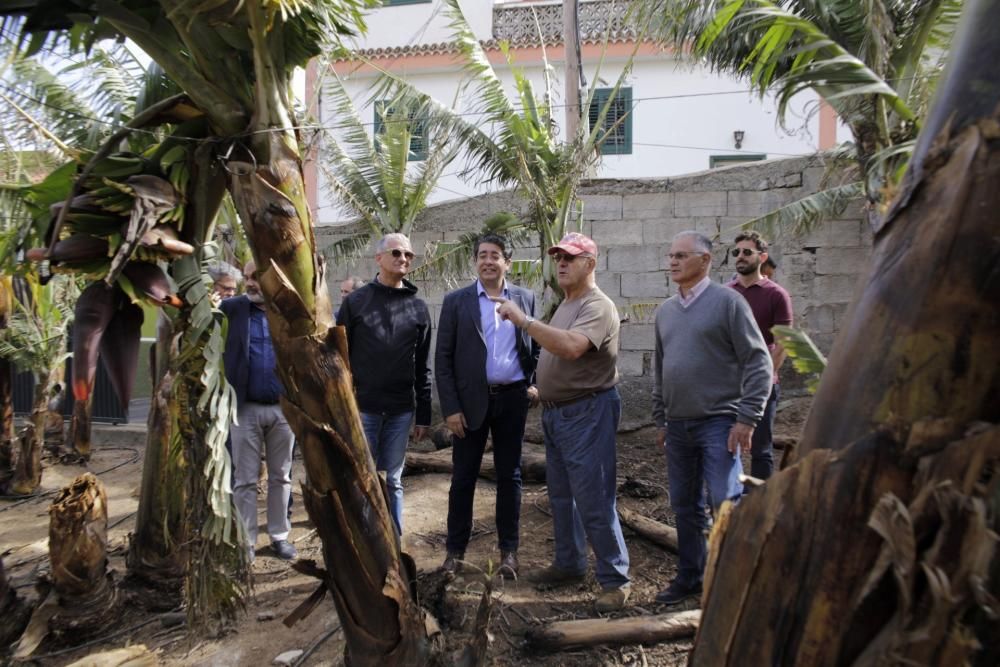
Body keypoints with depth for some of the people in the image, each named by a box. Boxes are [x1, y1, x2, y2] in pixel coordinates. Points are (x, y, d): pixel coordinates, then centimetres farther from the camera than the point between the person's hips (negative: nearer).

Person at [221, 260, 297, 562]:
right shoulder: (231, 308, 1)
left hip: (283, 408, 1)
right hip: (245, 408, -1)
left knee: (281, 477, 13)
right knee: (245, 479, 7)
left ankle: (280, 536, 27)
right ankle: (246, 541, 20)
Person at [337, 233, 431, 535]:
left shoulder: (418, 307, 7)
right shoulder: (355, 301, 1)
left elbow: (422, 366, 7)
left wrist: (424, 415, 6)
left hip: (401, 410, 2)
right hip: (361, 407, -2)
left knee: (392, 482, 10)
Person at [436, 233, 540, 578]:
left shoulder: (526, 298, 5)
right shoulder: (456, 301, 0)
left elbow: (538, 346, 13)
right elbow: (443, 358, -2)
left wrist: (536, 382, -4)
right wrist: (450, 408, -8)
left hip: (512, 398, 2)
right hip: (471, 399, -1)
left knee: (509, 475, 10)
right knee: (463, 476, 6)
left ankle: (508, 550, 22)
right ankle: (455, 549, 20)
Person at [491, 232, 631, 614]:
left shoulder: (597, 306, -16)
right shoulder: (565, 305, 15)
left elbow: (571, 347, -34)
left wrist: (523, 320, -30)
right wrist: (543, 391, 14)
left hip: (587, 413, -10)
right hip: (556, 411, 10)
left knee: (594, 502, -5)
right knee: (561, 496, 18)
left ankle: (615, 579, 9)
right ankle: (568, 564, 33)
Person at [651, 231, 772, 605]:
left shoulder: (727, 301, -6)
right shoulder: (665, 311, 13)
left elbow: (758, 362, -9)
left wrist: (747, 419, -14)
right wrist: (660, 419, 17)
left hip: (718, 422, -6)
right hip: (678, 425, 6)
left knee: (725, 504, -5)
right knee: (684, 505, 13)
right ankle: (689, 577, 28)